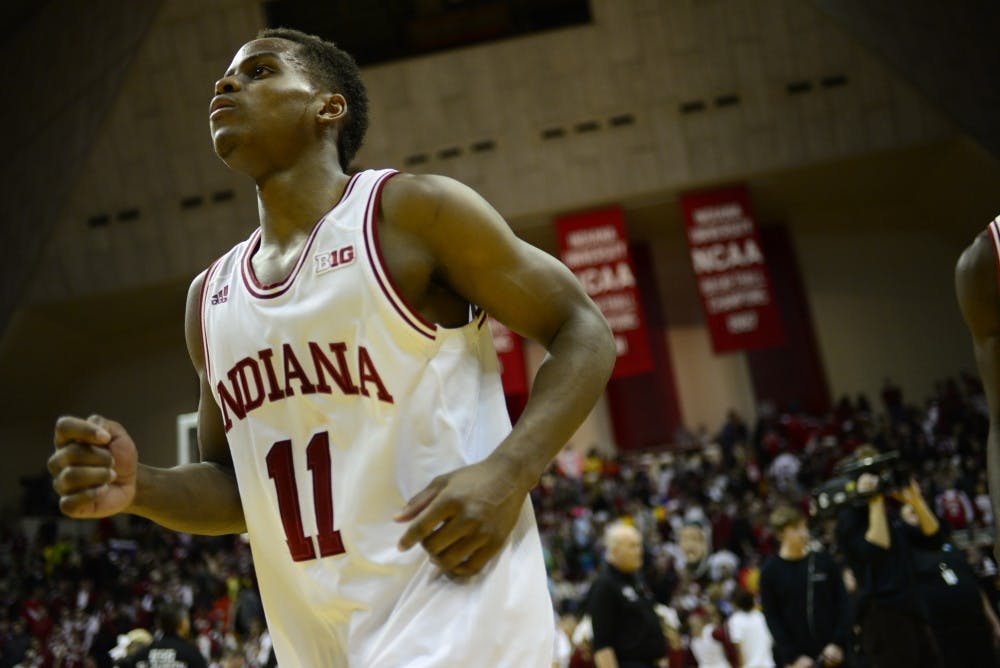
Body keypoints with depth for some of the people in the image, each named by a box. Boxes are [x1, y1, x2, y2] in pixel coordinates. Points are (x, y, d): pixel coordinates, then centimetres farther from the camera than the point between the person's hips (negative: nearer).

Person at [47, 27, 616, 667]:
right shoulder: (210, 299, 14)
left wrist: (507, 474, -18)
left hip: (452, 591, -6)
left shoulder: (412, 211, -4)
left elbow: (583, 332, -3)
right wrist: (137, 489, -1)